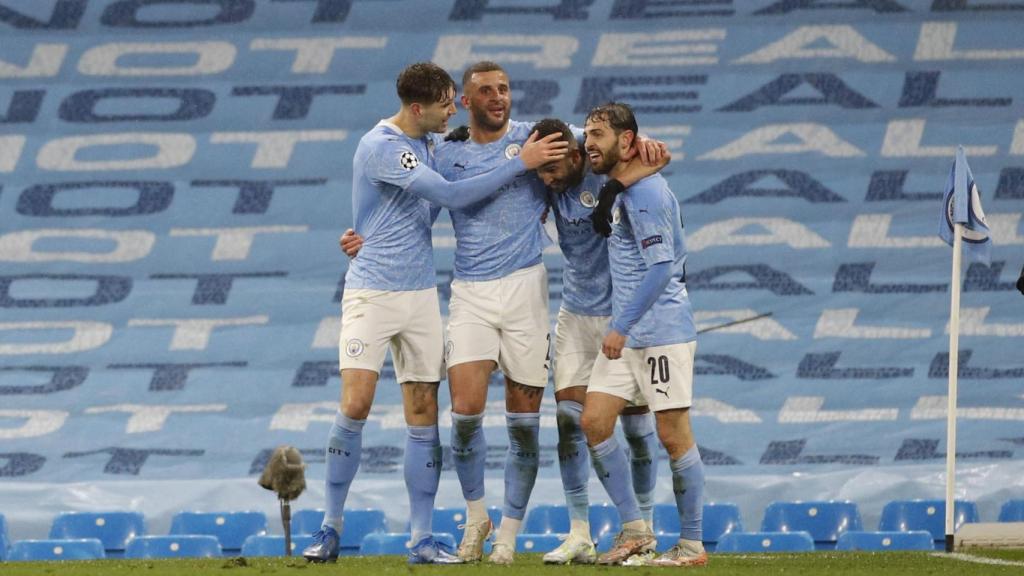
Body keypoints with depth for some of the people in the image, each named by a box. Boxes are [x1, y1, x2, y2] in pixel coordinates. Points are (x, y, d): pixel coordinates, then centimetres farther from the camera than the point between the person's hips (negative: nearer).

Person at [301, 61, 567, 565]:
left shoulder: (427, 142, 9)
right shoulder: (380, 147, -16)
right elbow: (451, 195, -20)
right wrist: (521, 164, -17)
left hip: (420, 294, 7)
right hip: (372, 292, -7)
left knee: (424, 411, 2)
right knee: (355, 404, -14)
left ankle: (421, 539, 4)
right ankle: (330, 528, -3)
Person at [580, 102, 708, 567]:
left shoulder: (644, 192, -16)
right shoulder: (615, 189, 13)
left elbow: (661, 267, -21)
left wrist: (622, 326, -22)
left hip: (661, 332, -10)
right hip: (626, 333, 10)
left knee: (673, 436, -4)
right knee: (594, 422, 3)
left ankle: (692, 545, 2)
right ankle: (633, 529, 9)